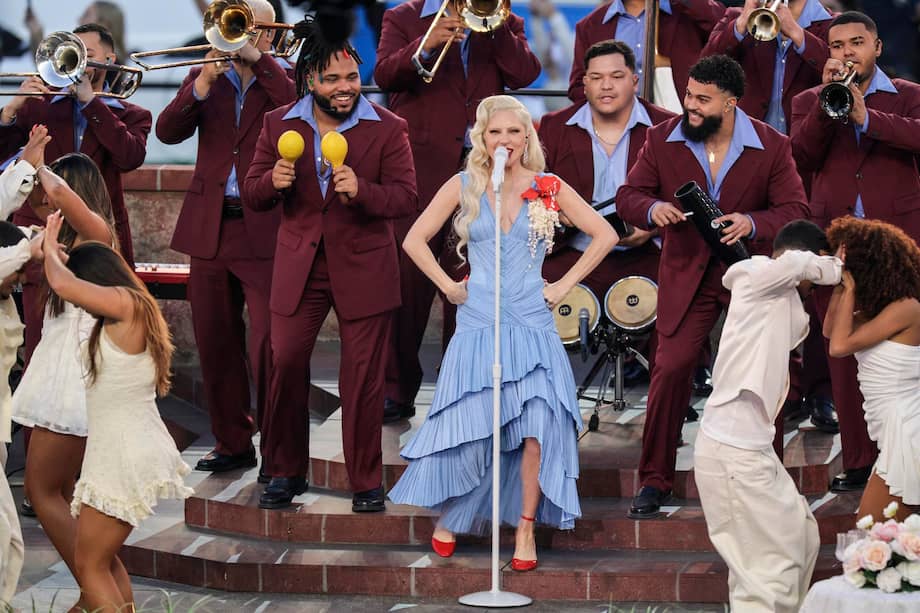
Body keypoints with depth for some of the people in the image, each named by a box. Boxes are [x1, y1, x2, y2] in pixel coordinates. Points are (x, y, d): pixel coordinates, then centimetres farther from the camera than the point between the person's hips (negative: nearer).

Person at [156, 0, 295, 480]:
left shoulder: (283, 79, 3)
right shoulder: (204, 78, 12)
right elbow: (168, 131, -1)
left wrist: (257, 58, -16)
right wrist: (200, 87, -16)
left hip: (265, 230, -4)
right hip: (210, 230, 5)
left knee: (268, 345, -10)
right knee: (215, 345, 9)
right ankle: (232, 443, 20)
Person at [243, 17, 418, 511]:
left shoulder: (387, 129, -4)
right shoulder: (278, 126, 3)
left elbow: (405, 197, -9)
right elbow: (252, 195, 6)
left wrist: (361, 190, -28)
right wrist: (272, 181, -18)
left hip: (363, 268, -2)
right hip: (298, 267, 2)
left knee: (363, 378, 0)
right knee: (285, 365, 0)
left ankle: (366, 483, 12)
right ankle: (285, 474, 16)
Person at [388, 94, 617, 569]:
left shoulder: (548, 188, 3)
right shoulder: (463, 187, 3)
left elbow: (604, 235, 7)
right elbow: (415, 240, 8)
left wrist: (564, 285, 2)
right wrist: (449, 286, 0)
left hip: (532, 325, 0)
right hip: (478, 325, 0)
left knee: (535, 430, -11)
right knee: (467, 428, -2)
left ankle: (526, 527, 0)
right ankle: (449, 514, 21)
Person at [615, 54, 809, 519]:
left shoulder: (771, 147, -7)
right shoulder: (662, 140, -3)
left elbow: (795, 211, -8)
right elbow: (628, 195, 1)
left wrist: (752, 223, -28)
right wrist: (652, 209, -23)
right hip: (686, 276, 0)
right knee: (670, 369, -9)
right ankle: (654, 480, 1)